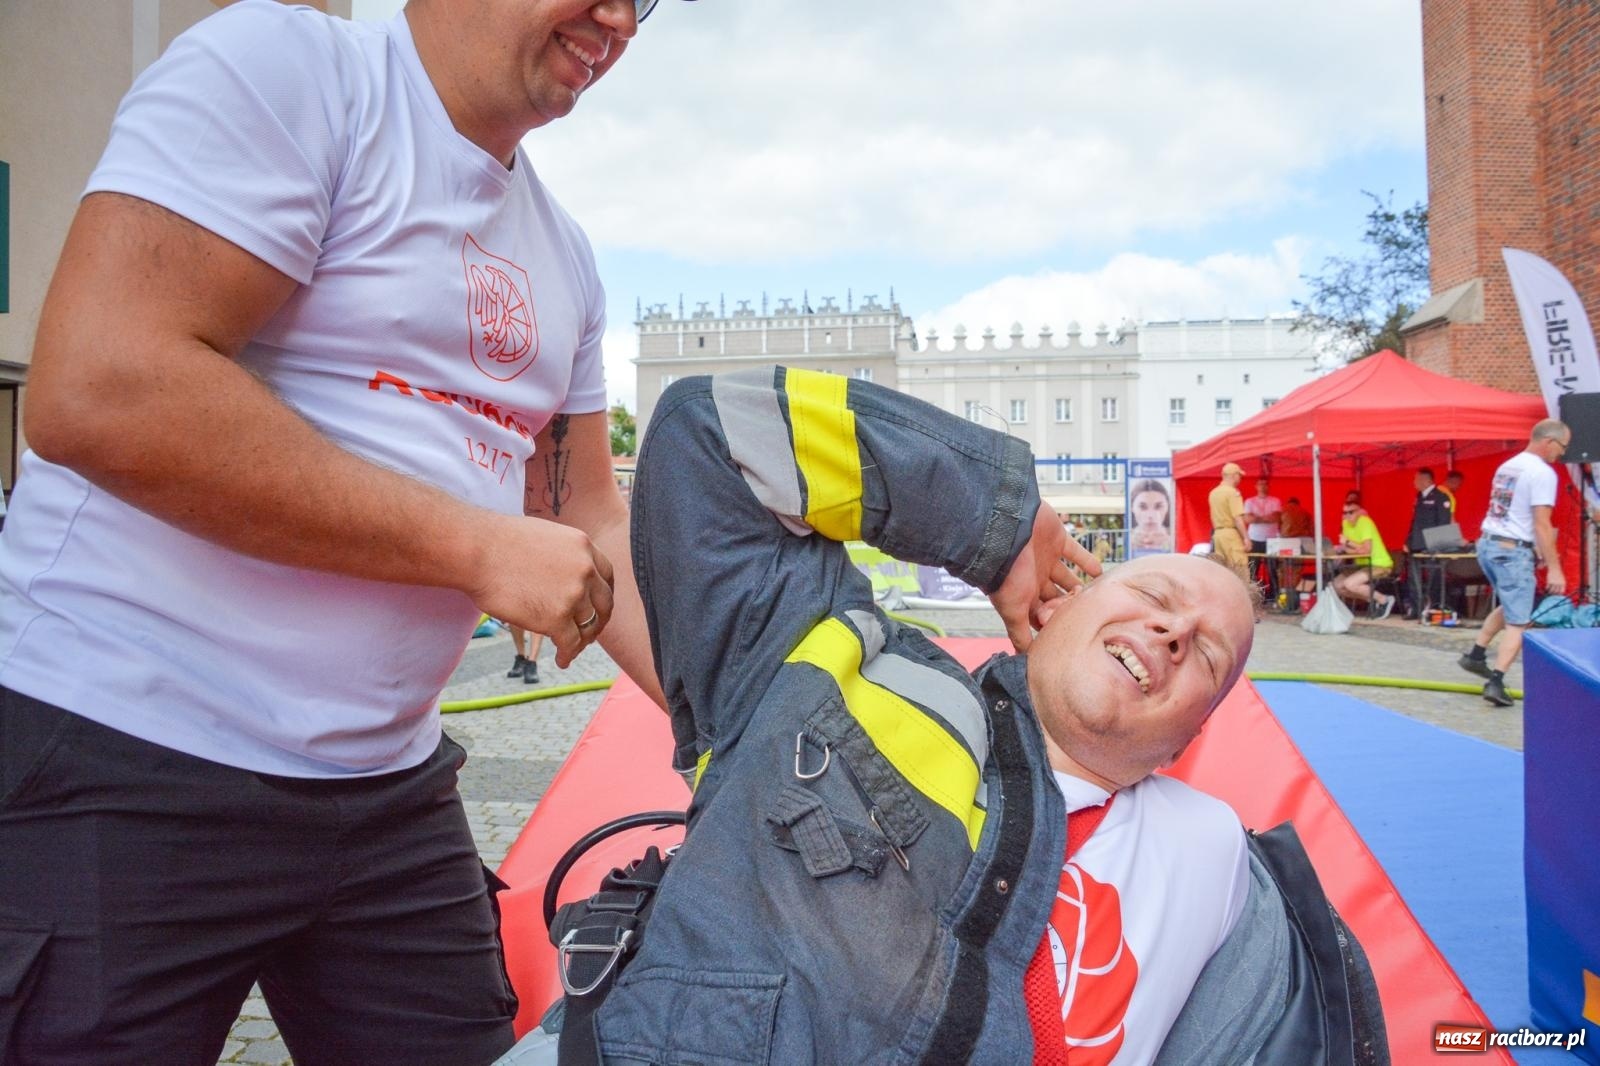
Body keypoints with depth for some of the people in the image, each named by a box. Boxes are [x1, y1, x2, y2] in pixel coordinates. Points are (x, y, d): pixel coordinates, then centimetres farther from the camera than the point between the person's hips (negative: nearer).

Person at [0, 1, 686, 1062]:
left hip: (388, 787, 7)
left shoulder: (565, 260, 11)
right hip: (123, 770, -7)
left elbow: (590, 526, 12)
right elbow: (94, 390, -23)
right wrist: (475, 547, -19)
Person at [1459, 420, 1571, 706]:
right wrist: (1554, 568, -15)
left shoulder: (1507, 466, 15)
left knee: (1509, 606, 26)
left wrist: (1536, 551, 22)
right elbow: (1542, 525, -17)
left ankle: (1476, 654, 24)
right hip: (1512, 551, -8)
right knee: (1518, 622, -3)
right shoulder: (1542, 473, -12)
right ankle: (1496, 681, -12)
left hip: (1486, 543, 8)